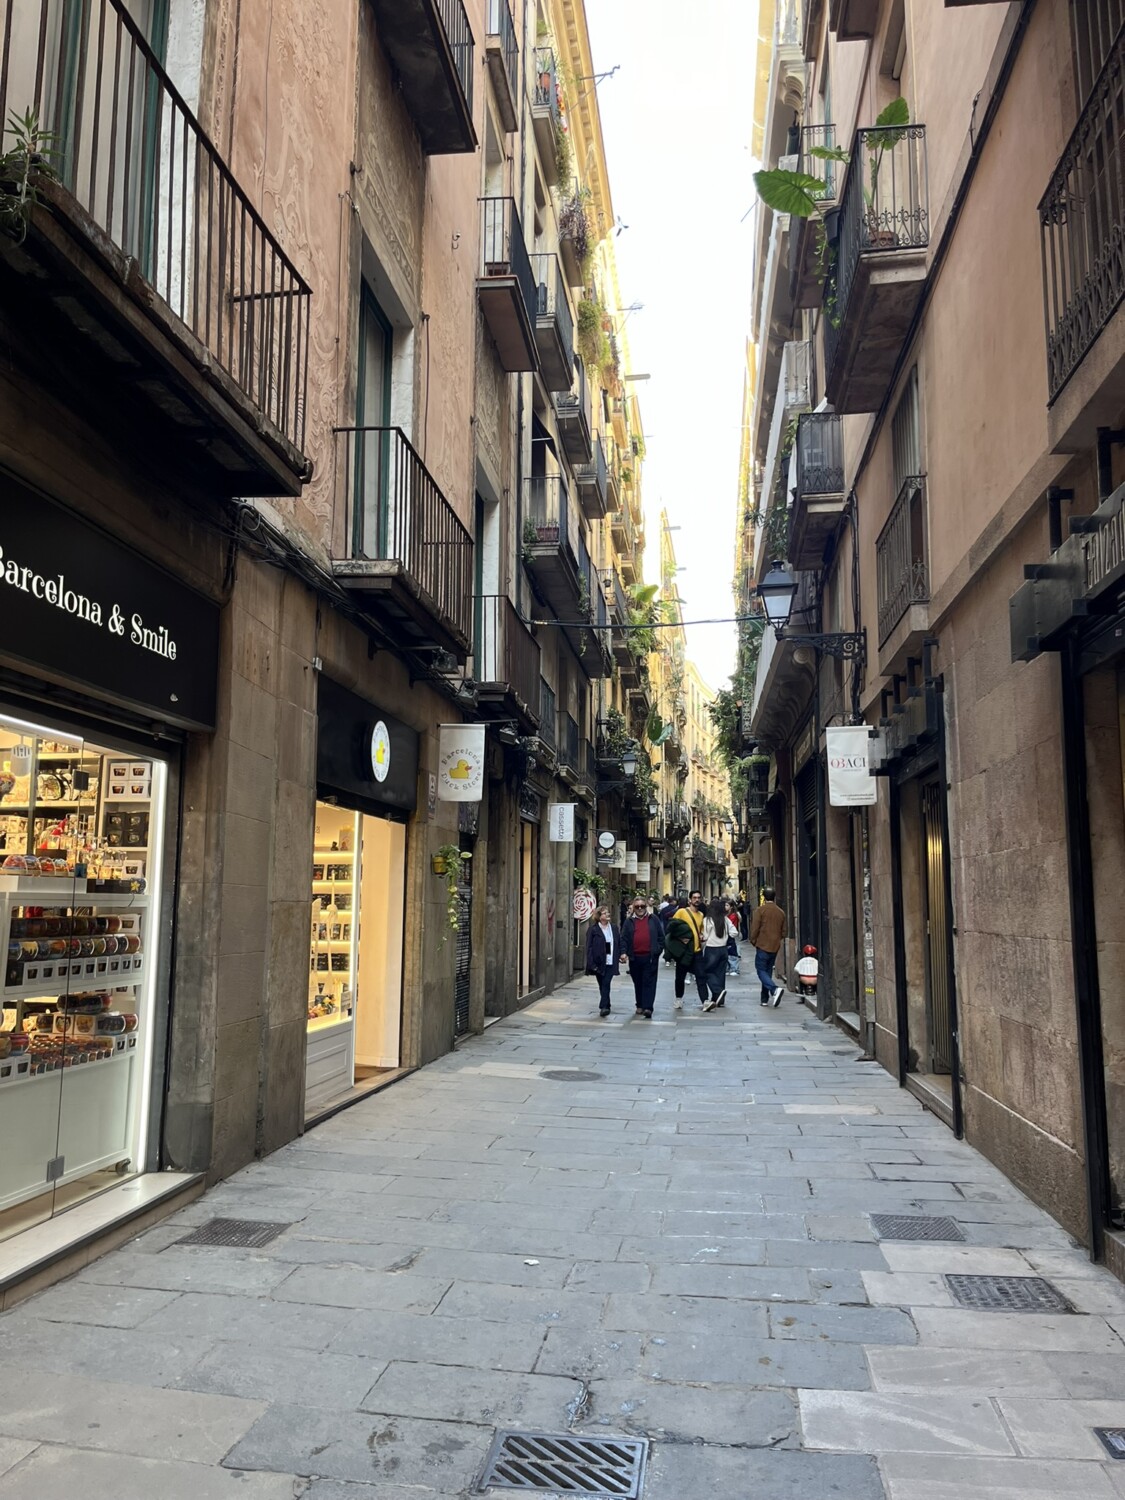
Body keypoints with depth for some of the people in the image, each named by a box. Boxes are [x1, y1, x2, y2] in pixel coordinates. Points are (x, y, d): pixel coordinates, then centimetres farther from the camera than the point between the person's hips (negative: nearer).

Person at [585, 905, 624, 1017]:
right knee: (602, 985, 9)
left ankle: (603, 1007, -13)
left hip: (610, 962, 1)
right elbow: (589, 947, -5)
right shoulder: (593, 929, -3)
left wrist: (621, 955, -1)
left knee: (606, 984, -10)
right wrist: (591, 963, -11)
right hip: (599, 963, -1)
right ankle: (606, 1006, 23)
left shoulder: (614, 928, 9)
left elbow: (619, 944, 13)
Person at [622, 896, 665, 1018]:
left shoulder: (653, 920, 6)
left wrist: (659, 950, -1)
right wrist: (624, 952, -9)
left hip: (650, 957, -2)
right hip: (635, 957, 2)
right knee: (638, 983, 12)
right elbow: (624, 938, 3)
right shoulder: (629, 921, 8)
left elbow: (661, 936, 7)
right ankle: (640, 1005, 25)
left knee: (649, 982, -7)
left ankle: (648, 1008, -11)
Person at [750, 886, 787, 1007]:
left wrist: (754, 942, 4)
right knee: (768, 971, 14)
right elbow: (784, 932, 10)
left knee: (761, 971, 0)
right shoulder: (781, 912, 6)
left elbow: (754, 929, -11)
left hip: (762, 946, -5)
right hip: (775, 947, 5)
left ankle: (775, 989, -24)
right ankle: (765, 999, 15)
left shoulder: (761, 910, -10)